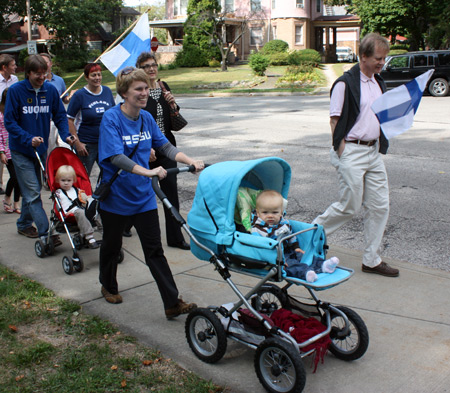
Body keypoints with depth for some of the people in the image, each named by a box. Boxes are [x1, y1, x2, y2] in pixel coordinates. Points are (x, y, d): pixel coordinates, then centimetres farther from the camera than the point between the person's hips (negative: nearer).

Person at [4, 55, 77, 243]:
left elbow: (60, 115, 5)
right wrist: (28, 139, -24)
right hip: (20, 150, -4)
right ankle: (45, 233, -9)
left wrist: (66, 135, -13)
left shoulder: (50, 90, -3)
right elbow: (9, 122, -11)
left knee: (31, 190, 17)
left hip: (41, 149, 4)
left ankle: (24, 224, 35)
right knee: (33, 193, -7)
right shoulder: (15, 90, -12)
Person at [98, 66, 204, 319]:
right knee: (112, 244, 17)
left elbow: (166, 147, 4)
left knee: (155, 250, 2)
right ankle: (109, 287, 43)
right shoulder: (111, 118, -17)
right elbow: (116, 157, -29)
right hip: (116, 196, -4)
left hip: (143, 196, 4)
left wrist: (190, 161, -13)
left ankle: (173, 303, 1)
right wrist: (147, 172, -42)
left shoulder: (146, 118, 2)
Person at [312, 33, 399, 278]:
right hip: (351, 152, -8)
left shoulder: (378, 82, 14)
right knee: (350, 207, -2)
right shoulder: (345, 83, -11)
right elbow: (335, 120, -12)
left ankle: (371, 260, 17)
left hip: (373, 151, 8)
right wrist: (343, 155, -14)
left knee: (379, 205, 6)